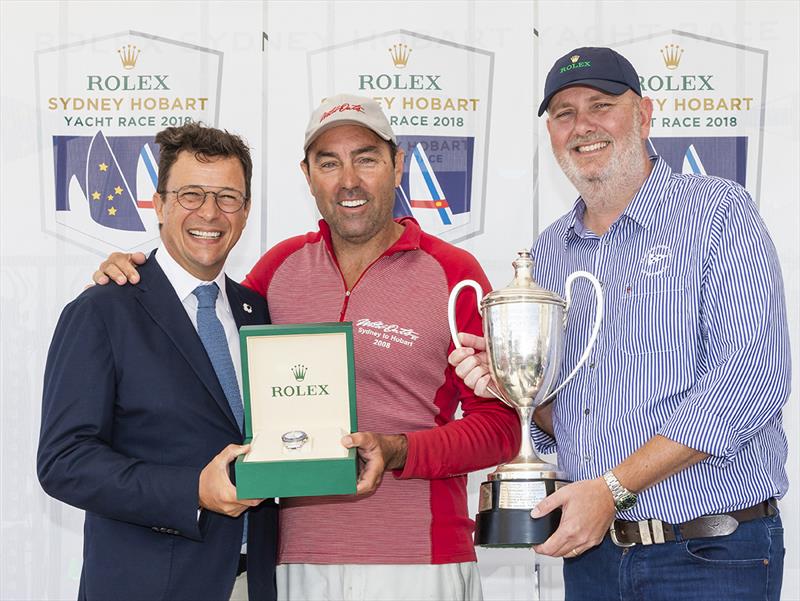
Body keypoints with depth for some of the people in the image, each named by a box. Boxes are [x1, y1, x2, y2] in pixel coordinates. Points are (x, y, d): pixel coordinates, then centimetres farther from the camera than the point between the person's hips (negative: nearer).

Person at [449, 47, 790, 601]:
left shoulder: (718, 212, -6)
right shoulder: (549, 252, 12)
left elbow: (752, 377, -18)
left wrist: (613, 487, -20)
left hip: (711, 555, -5)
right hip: (592, 551, 6)